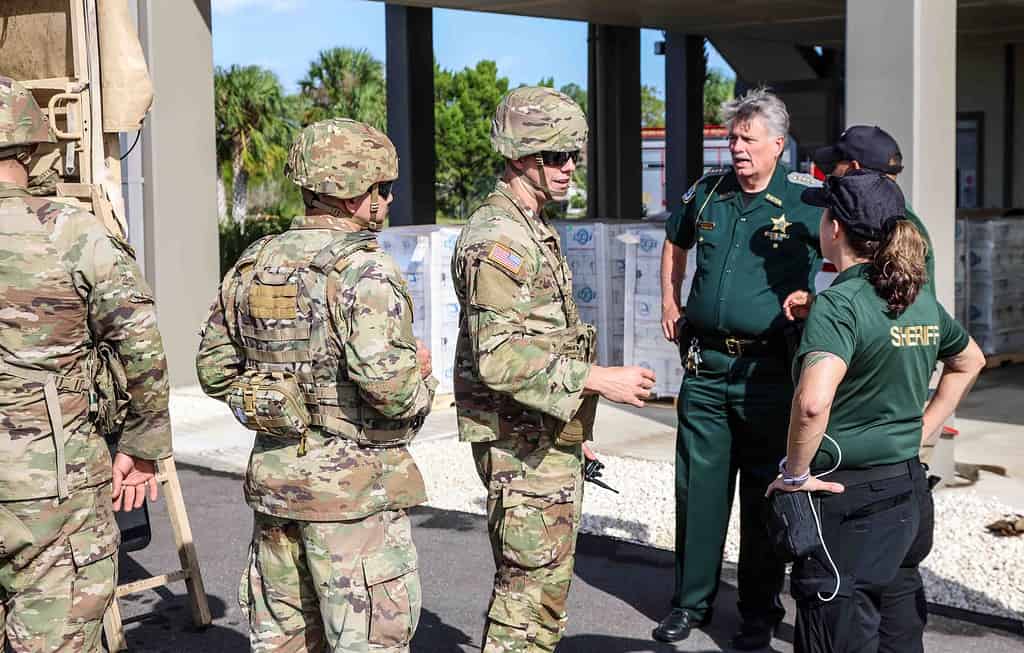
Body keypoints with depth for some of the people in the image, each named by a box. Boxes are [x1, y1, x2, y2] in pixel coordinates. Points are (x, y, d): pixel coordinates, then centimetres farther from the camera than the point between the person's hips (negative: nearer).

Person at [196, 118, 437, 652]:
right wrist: (419, 373, -5)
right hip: (354, 487, -7)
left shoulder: (253, 265, 7)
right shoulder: (364, 272, -16)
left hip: (274, 476, 7)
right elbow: (388, 383, -26)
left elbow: (214, 368, 13)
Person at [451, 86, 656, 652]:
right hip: (520, 441, -10)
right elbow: (498, 357, -26)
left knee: (551, 575, 16)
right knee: (527, 581, -5)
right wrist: (598, 379, -26)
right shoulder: (496, 238, -18)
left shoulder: (535, 230, 15)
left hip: (552, 436, 10)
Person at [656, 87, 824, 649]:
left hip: (768, 369, -4)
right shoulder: (707, 193, 7)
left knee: (763, 493, 4)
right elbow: (675, 242, 27)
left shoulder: (807, 201, -7)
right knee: (697, 486, 9)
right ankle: (691, 601, 22)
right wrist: (669, 302, 20)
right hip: (705, 365, 4)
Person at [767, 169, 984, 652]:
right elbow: (970, 361, 26)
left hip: (847, 503, -8)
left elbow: (813, 401, -34)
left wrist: (795, 473, -19)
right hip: (910, 493, 8)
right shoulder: (923, 302, 6)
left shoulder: (839, 304, -18)